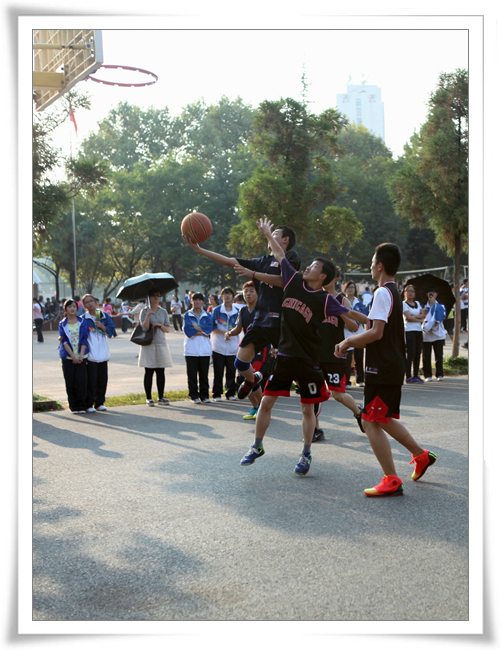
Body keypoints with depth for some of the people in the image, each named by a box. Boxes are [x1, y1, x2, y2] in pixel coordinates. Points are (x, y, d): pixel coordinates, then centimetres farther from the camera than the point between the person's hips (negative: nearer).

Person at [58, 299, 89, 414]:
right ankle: (73, 406, 11)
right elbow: (64, 341, -2)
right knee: (70, 383, -1)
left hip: (81, 356, 0)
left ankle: (81, 406, 5)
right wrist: (73, 357, -10)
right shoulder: (62, 324, 5)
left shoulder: (83, 321, 5)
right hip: (67, 356, 0)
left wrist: (81, 355, -9)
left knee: (81, 381, -8)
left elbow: (84, 339, 2)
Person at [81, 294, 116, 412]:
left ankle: (99, 403, 18)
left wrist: (102, 326, -10)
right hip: (90, 353, -4)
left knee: (102, 379, 7)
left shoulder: (105, 316, 8)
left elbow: (111, 331, 6)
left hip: (103, 353, 4)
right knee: (91, 380, -6)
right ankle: (88, 405, 1)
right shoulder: (83, 318, -1)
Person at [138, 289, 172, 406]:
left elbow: (168, 329, 9)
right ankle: (148, 398, 6)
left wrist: (159, 325, -8)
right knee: (149, 372, -1)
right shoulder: (145, 311, 1)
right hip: (148, 344, -3)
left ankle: (161, 397, 11)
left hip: (161, 344, 3)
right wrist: (148, 314, -20)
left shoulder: (163, 312, 11)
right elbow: (144, 327, -11)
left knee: (161, 372, 3)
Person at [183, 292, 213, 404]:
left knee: (204, 374, 5)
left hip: (205, 349, 1)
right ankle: (194, 396, 6)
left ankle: (204, 395, 11)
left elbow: (209, 328, -6)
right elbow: (187, 330, -9)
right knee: (192, 374, 0)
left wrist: (196, 327, -10)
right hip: (191, 349, -1)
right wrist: (202, 332, -9)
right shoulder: (187, 315, 6)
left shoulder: (207, 315, 12)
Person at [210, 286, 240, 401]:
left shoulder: (237, 311, 8)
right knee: (218, 372, -1)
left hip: (232, 347, 2)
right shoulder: (217, 310, 1)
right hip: (218, 346, -2)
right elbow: (212, 327, -2)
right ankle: (217, 394, 7)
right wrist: (224, 332, -14)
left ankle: (231, 393, 15)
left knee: (231, 372, 4)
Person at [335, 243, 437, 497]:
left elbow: (376, 332, -22)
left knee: (370, 422, -8)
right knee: (384, 420, 21)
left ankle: (392, 481, -7)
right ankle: (421, 455, 30)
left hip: (382, 369, -10)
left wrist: (348, 341, -11)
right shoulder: (394, 292, 16)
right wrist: (353, 343, 19)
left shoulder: (382, 293, -15)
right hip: (394, 366, 10)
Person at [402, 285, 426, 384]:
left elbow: (423, 315, 7)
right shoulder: (403, 304, -1)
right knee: (410, 354, -9)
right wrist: (419, 318, 0)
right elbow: (408, 317, -11)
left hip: (419, 331, 6)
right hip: (409, 330, -6)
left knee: (418, 354, 5)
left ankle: (416, 375, 13)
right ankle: (408, 377, -7)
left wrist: (414, 316, -10)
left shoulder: (417, 304, 19)